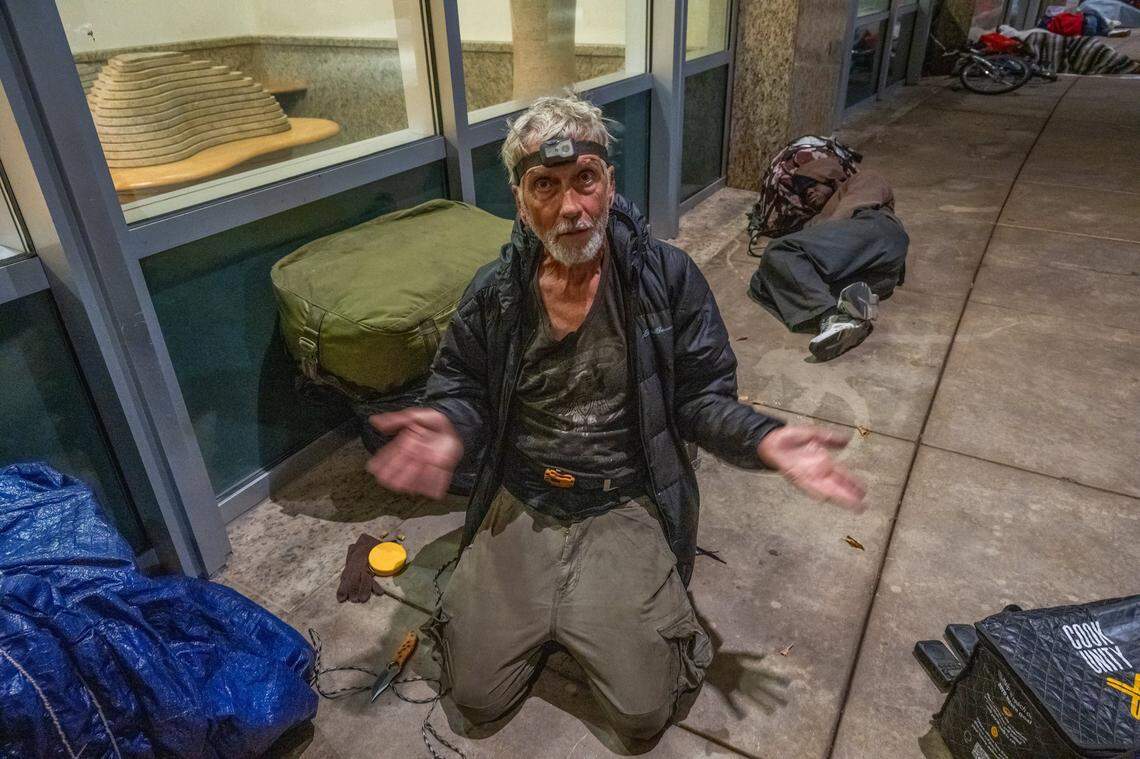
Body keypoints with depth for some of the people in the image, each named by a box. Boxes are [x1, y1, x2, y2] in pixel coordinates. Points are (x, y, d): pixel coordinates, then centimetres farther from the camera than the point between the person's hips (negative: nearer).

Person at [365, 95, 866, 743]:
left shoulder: (668, 276, -10)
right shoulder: (496, 291, -4)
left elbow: (701, 397, -4)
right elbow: (462, 388, 7)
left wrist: (763, 440, -24)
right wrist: (450, 427, -18)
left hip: (626, 507, -1)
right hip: (518, 506, 2)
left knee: (643, 712, -3)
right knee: (475, 696, 4)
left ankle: (585, 610, 26)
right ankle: (544, 613, 33)